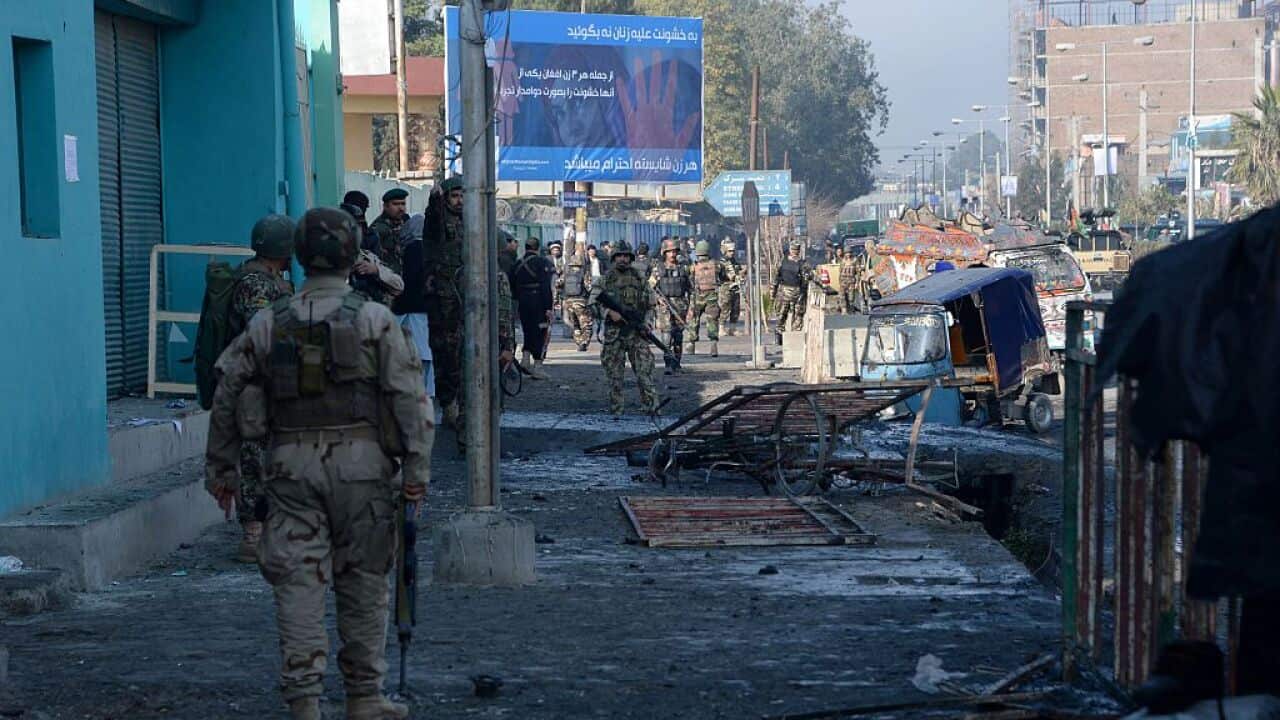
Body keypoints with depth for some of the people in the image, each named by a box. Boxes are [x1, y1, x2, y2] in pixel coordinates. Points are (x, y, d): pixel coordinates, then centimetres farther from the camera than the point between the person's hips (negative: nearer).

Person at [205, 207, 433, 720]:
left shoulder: (267, 324, 6)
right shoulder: (376, 320, -2)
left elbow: (228, 398, 9)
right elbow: (410, 398, -7)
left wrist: (221, 468, 18)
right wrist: (417, 470, -5)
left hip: (293, 465, 1)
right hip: (361, 463, -1)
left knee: (299, 583, 2)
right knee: (363, 582, 8)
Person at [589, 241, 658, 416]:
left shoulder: (638, 278, 11)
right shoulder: (607, 278, 6)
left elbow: (648, 303, 15)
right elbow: (594, 299, -4)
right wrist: (610, 311, -18)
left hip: (636, 329, 1)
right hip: (614, 330, -1)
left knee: (644, 367, -8)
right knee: (614, 370, 2)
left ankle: (651, 405, -12)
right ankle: (615, 409, 8)